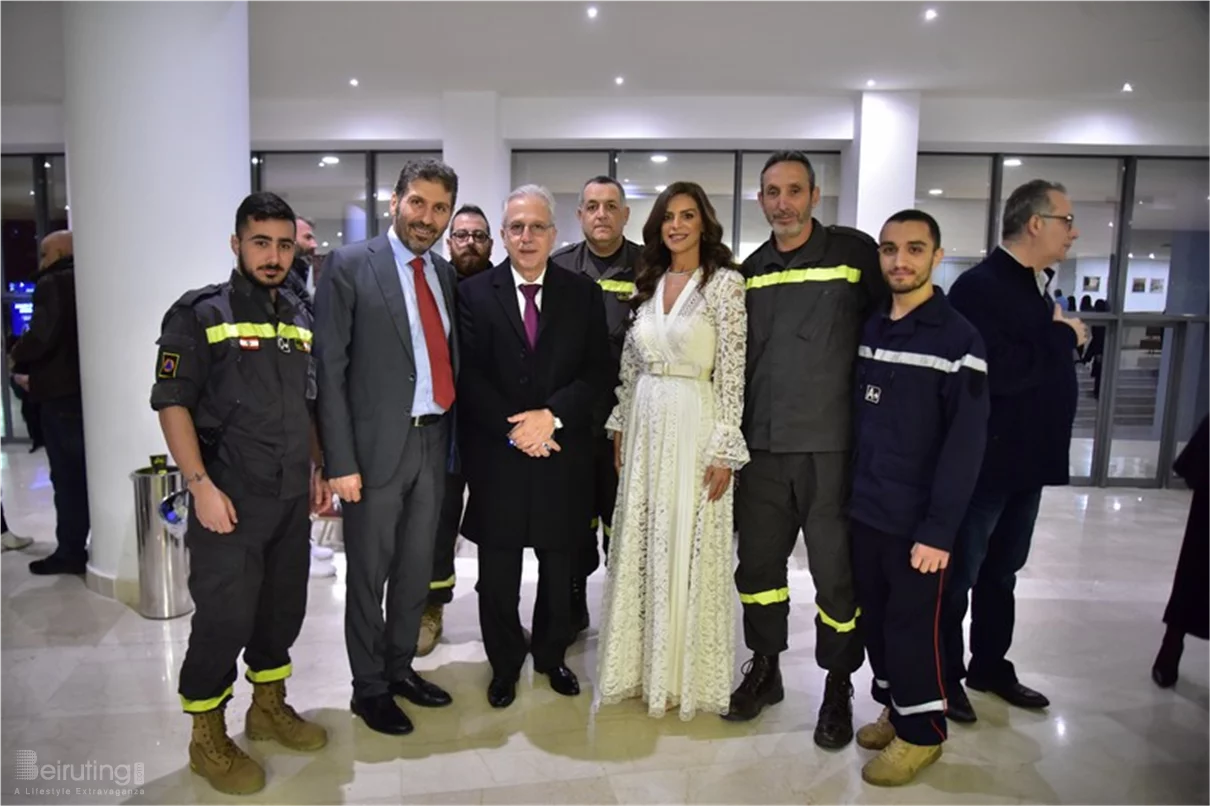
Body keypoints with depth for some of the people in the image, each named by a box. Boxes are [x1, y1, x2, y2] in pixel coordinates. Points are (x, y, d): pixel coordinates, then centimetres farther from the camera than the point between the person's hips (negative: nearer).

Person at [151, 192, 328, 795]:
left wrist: (316, 468, 12)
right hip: (231, 498, -6)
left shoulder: (299, 318, 10)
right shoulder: (199, 314, -7)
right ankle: (208, 737, 21)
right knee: (224, 617, 1)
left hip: (292, 497, 6)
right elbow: (172, 403, -11)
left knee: (284, 607, 15)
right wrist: (201, 485, -18)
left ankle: (269, 706, 36)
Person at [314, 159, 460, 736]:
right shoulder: (349, 266, -7)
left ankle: (401, 668, 37)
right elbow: (329, 368, -10)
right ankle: (369, 688, 28)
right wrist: (340, 460, -14)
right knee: (369, 574, 9)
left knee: (416, 569, 17)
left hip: (433, 443, 5)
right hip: (376, 446, -5)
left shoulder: (445, 273, 10)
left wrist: (454, 437, 8)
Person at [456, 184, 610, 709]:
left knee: (560, 564, 14)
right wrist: (513, 430, -14)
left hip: (563, 454, 1)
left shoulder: (584, 294, 4)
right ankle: (504, 664, 30)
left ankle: (552, 653, 36)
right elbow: (470, 377, -5)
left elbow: (597, 373, -1)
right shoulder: (474, 293, 1)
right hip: (496, 454, -1)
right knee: (498, 573, 9)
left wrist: (551, 415, -15)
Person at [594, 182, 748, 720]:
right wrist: (621, 426, 10)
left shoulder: (725, 282, -7)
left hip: (694, 430, -5)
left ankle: (686, 674, 21)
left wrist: (724, 450, -14)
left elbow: (732, 371, -11)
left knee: (688, 552, 3)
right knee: (640, 548, 11)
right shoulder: (648, 282, 10)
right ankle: (642, 665, 28)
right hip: (645, 428, 6)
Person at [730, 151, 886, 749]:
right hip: (762, 446, 4)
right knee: (758, 561, 13)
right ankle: (764, 668, 33)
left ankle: (838, 687, 27)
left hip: (832, 447, -4)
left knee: (837, 572, 7)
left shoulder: (855, 252, -2)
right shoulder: (751, 270, 10)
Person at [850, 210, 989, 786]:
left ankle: (921, 731, 26)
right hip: (863, 508, 6)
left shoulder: (958, 339, -11)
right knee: (875, 617, 15)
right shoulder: (868, 328, 7)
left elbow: (965, 445, -14)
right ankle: (894, 708, 35)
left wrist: (938, 529, -17)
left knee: (912, 625, 6)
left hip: (916, 520, -5)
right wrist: (849, 488, 7)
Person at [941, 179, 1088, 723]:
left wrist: (1065, 337, -2)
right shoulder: (978, 287, -16)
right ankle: (944, 677, 19)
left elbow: (1042, 367, 16)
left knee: (1001, 574, 19)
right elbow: (1001, 372, -27)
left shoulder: (1033, 291, 13)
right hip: (981, 464, -9)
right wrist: (1064, 338, -15)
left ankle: (990, 667, 33)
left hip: (1026, 462, 9)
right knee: (957, 576, 5)